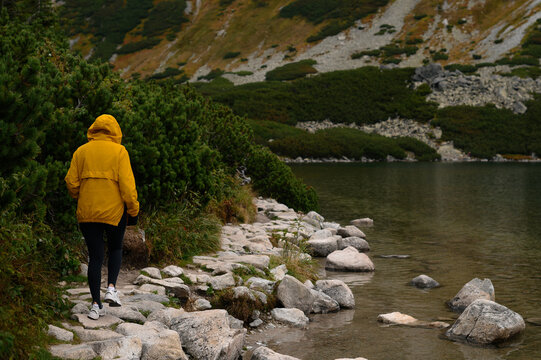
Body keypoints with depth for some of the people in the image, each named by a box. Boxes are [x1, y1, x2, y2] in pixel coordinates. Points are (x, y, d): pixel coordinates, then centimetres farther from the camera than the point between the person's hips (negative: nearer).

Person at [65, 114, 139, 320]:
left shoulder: (81, 152, 6)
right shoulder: (119, 151, -3)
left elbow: (71, 182, 3)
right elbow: (127, 183, -10)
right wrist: (133, 210, -2)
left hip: (87, 212, 2)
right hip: (114, 210, -2)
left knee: (95, 257, 8)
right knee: (115, 249, 21)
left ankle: (96, 305, 5)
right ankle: (111, 288, 2)